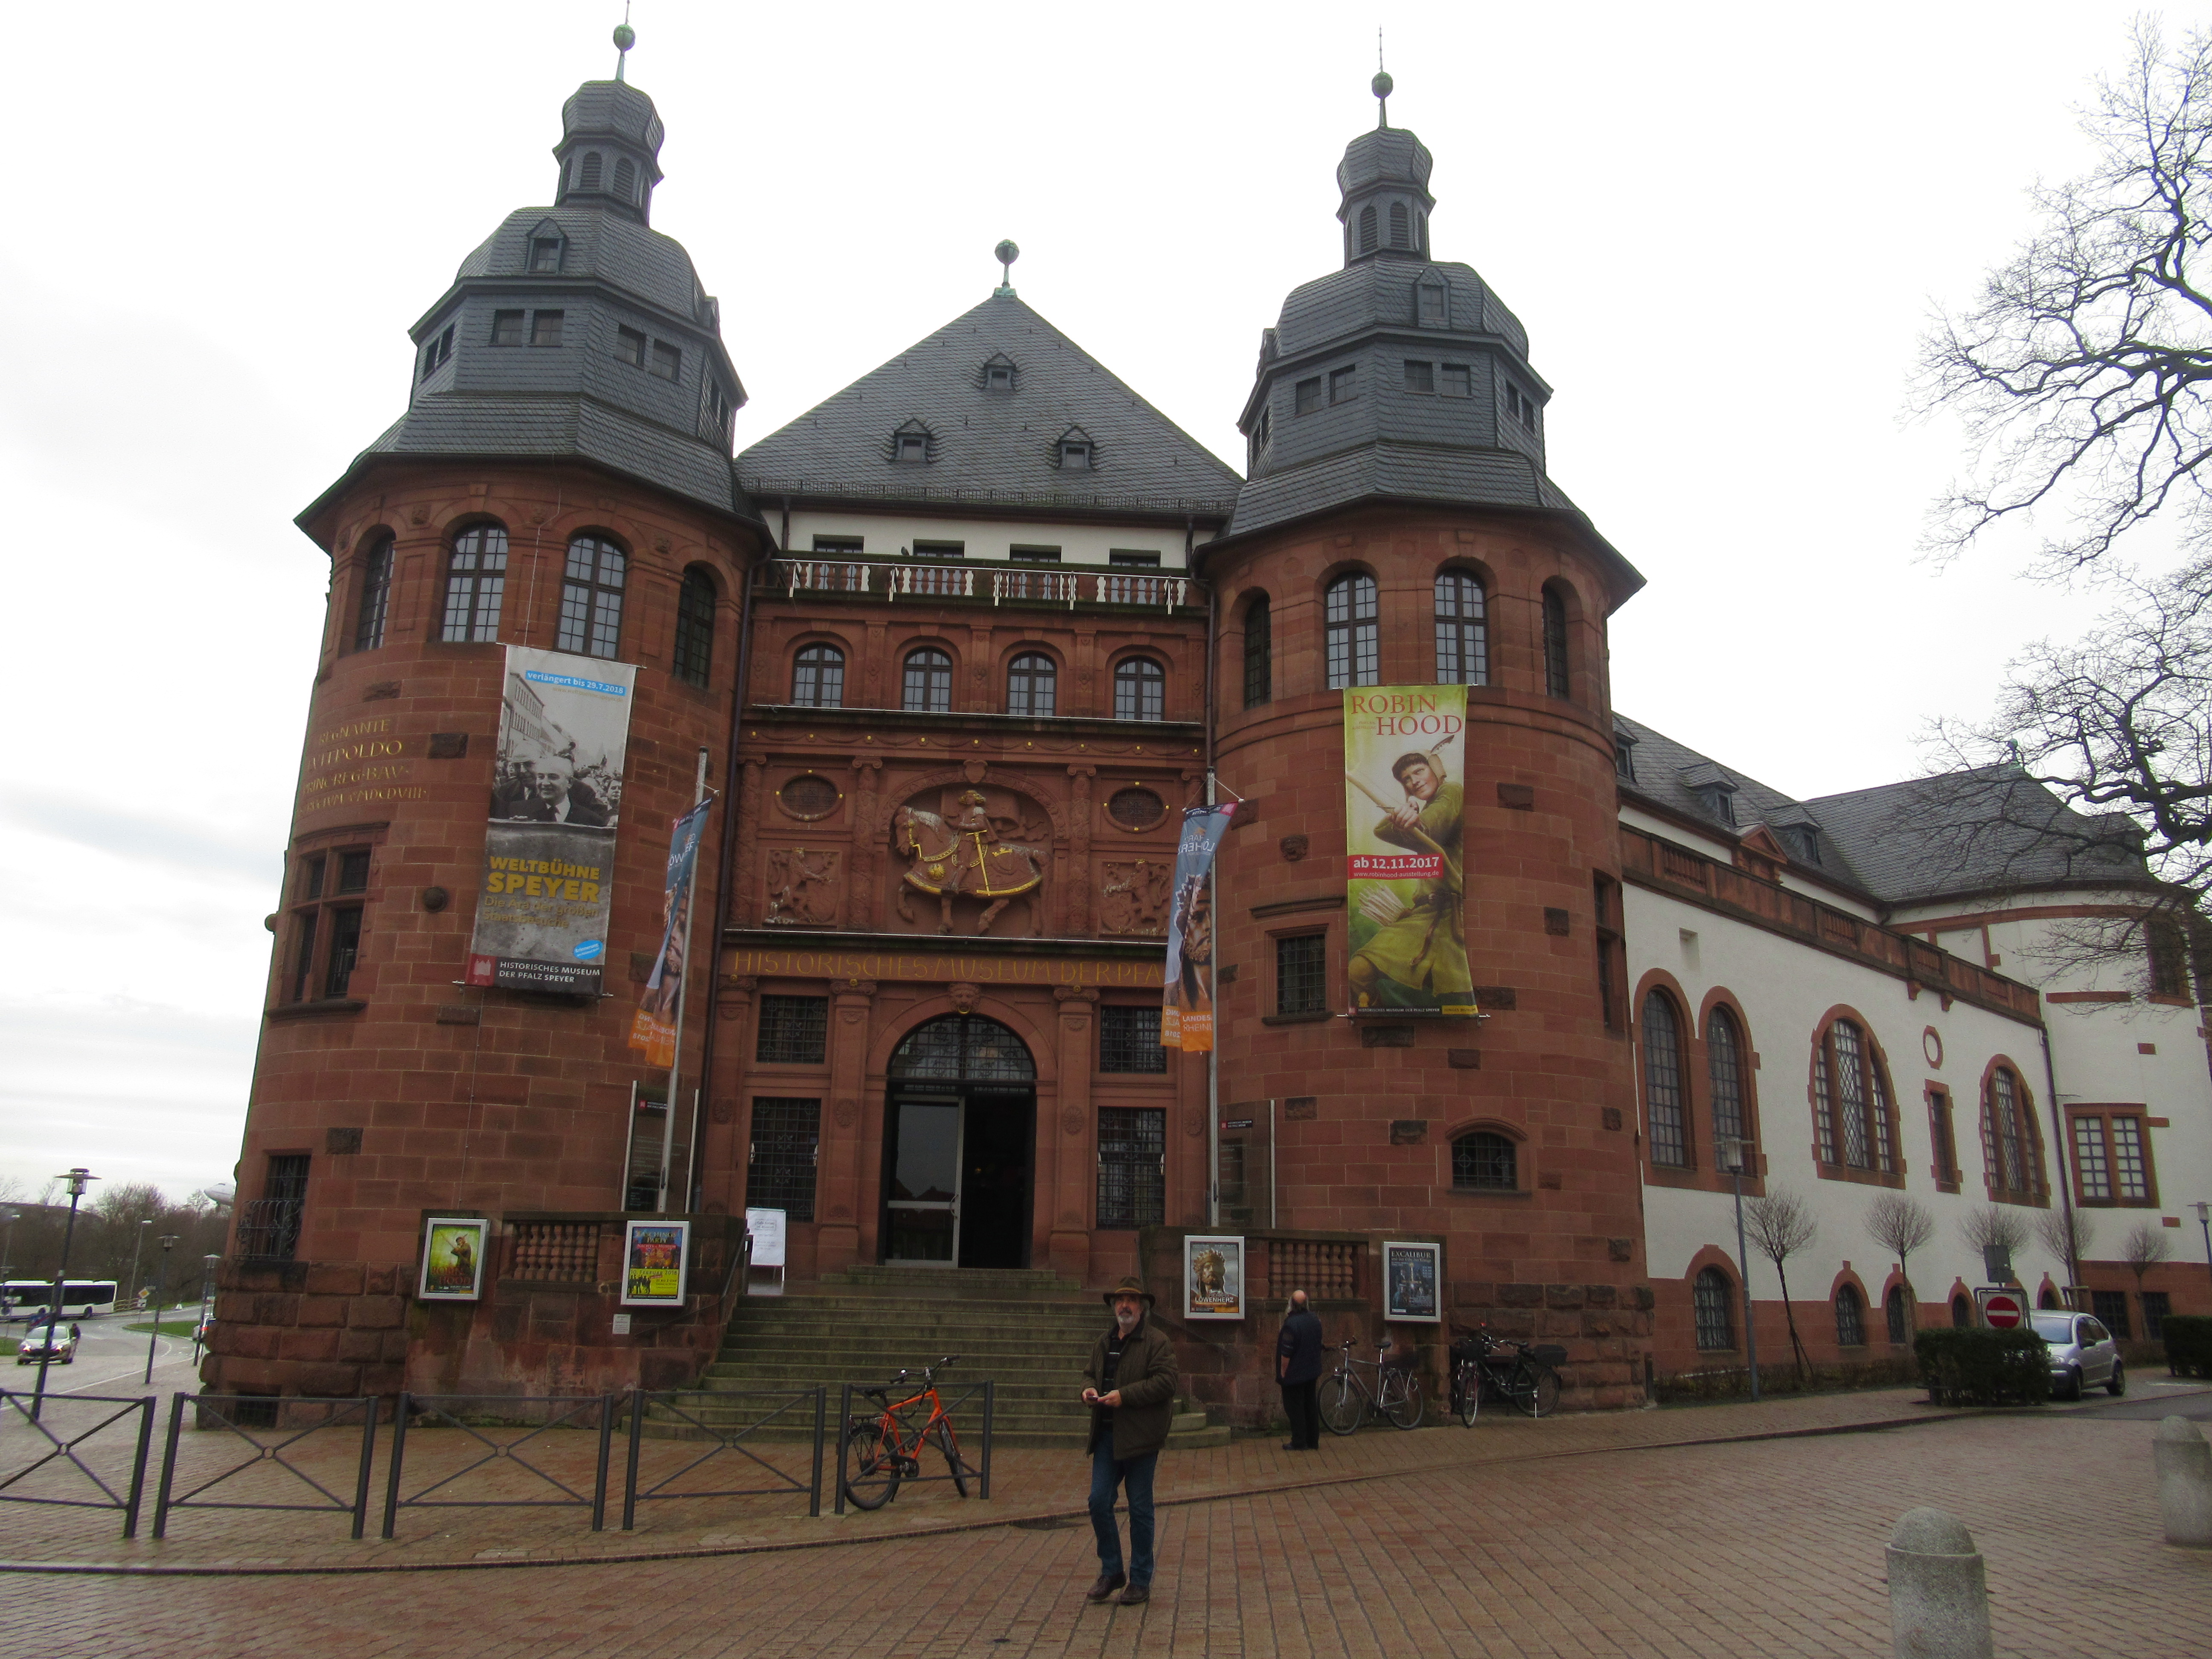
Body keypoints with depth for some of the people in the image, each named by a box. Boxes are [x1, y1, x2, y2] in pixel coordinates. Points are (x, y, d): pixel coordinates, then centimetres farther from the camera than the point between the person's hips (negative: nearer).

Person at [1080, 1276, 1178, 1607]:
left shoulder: (1157, 1342, -6)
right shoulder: (1105, 1342, 15)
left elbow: (1165, 1382, -16)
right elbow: (1090, 1373, 25)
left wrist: (1125, 1396, -21)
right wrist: (1089, 1390, 1)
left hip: (1140, 1436, -6)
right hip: (1107, 1435, 6)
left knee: (1140, 1509, 3)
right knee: (1099, 1502, 2)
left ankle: (1141, 1580, 16)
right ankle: (1111, 1572, 19)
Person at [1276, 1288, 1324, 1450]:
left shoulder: (1291, 1323, -24)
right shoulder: (1315, 1319, 0)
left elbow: (1286, 1353, -21)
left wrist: (1282, 1373, -10)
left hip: (1294, 1374, -7)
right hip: (1312, 1371, 7)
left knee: (1295, 1407, 3)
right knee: (1311, 1405, 15)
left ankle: (1299, 1442, 8)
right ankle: (1313, 1441, 21)